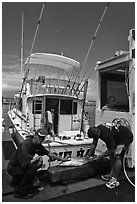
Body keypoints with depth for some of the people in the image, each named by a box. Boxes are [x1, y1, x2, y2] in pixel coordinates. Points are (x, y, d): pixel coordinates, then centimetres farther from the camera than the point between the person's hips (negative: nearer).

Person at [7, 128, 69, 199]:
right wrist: (37, 158, -21)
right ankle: (20, 192, -5)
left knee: (39, 163, 6)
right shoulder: (25, 145, -30)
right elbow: (25, 164, -35)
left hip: (23, 165, 9)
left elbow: (48, 153, 5)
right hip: (13, 168, -9)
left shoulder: (38, 145, -4)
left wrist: (62, 159, 7)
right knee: (33, 167, -26)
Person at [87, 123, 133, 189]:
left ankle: (115, 180, -5)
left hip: (126, 137, -9)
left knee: (117, 157, -13)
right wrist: (90, 156, 5)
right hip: (117, 137, 9)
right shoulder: (97, 130, -10)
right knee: (112, 154, 8)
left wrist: (100, 156, -13)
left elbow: (111, 150, -22)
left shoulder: (106, 135, -35)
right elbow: (93, 145, 1)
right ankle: (112, 174, 19)